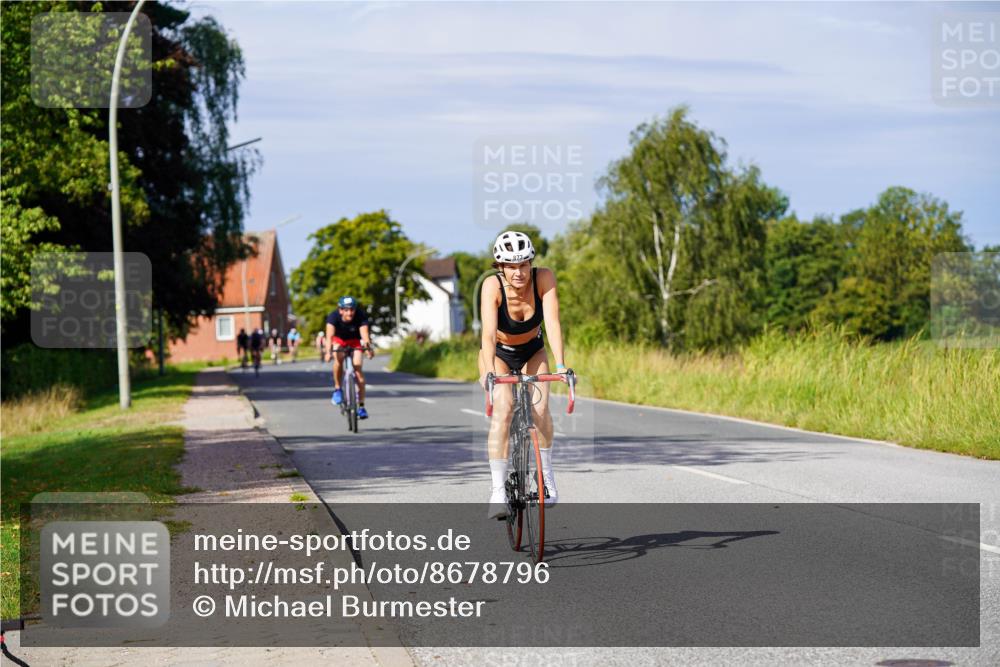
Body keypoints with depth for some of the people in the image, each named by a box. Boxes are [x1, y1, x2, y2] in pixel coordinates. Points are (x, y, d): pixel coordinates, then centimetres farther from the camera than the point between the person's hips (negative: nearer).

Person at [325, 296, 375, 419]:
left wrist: (368, 348, -63)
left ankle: (361, 406, -10)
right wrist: (328, 352, -62)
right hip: (338, 339, 0)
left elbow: (364, 334, -44)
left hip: (354, 340, 0)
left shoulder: (361, 316, -31)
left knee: (357, 367, -15)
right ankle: (337, 389, -11)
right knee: (338, 358, -31)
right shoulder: (333, 317, -32)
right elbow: (330, 335, -45)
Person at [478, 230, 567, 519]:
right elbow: (488, 332, -41)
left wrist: (560, 365, -47)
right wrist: (489, 371, -56)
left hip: (532, 352, 2)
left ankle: (546, 474, 4)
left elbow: (552, 322, -35)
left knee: (540, 408, -20)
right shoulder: (492, 286, -31)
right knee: (503, 409, -26)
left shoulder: (544, 278, -27)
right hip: (498, 353, -2)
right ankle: (498, 490, -24)